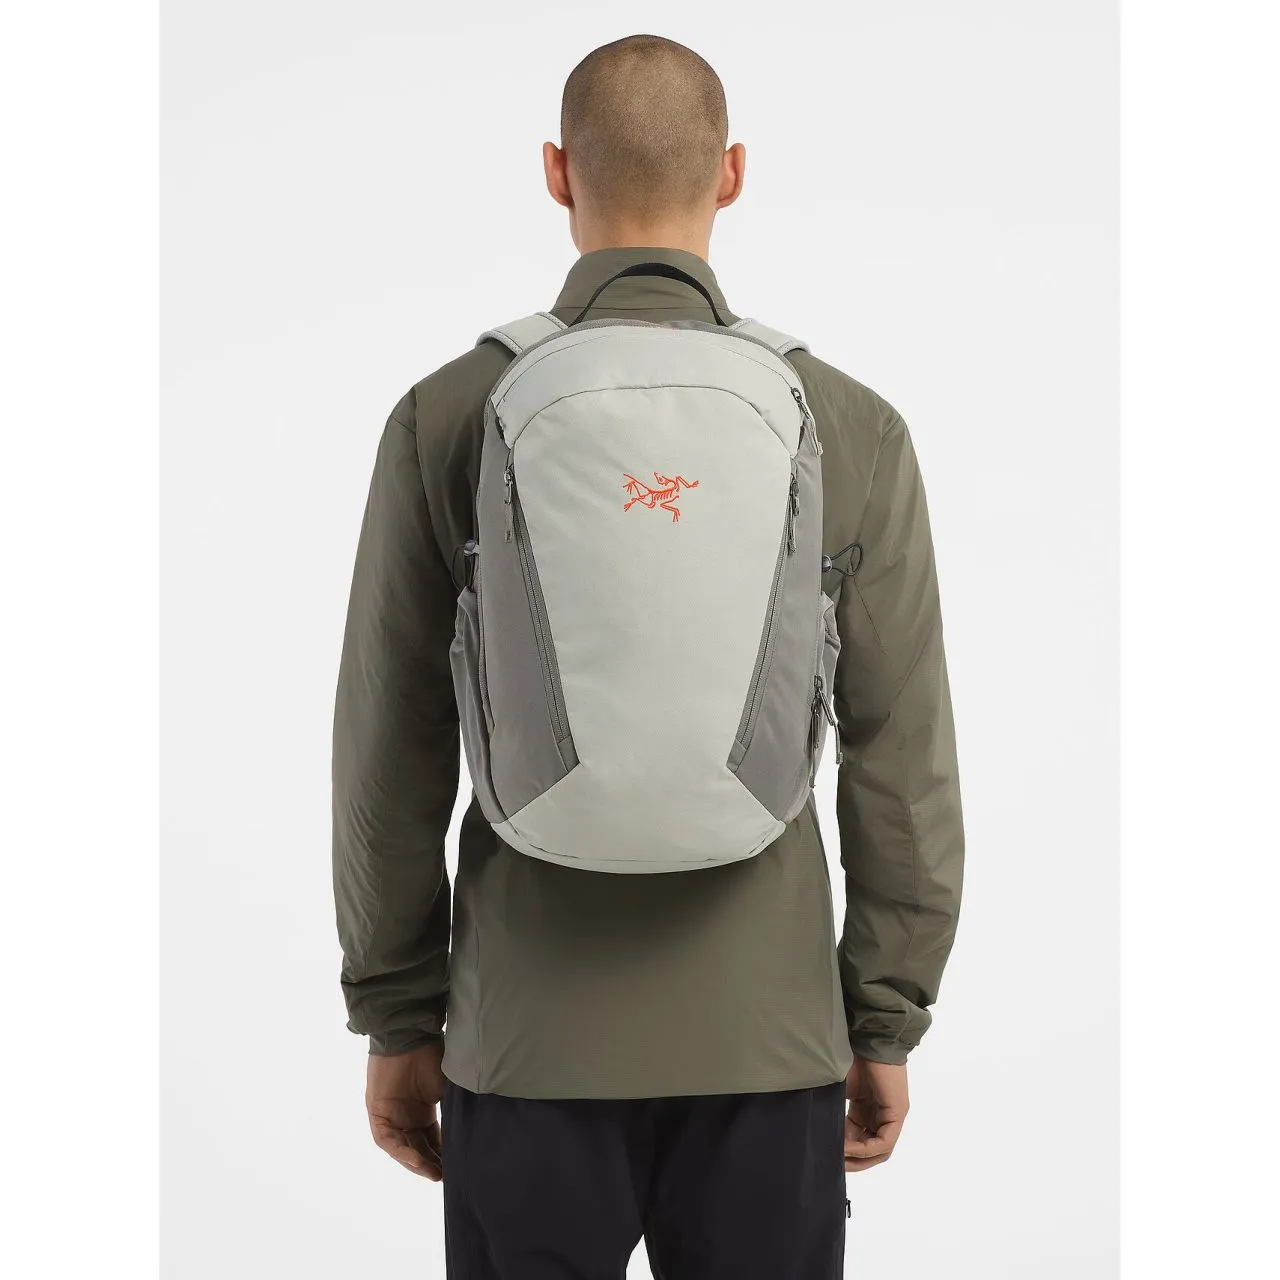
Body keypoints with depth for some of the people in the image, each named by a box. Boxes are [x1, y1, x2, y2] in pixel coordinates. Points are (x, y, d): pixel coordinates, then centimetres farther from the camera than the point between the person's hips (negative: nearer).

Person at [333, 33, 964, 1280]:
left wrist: (396, 1017, 7)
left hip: (530, 1037, 0)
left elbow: (390, 755, -3)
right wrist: (888, 1025, 7)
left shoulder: (445, 418, -7)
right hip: (767, 1036, 1)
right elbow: (903, 765, -3)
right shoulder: (850, 427, -5)